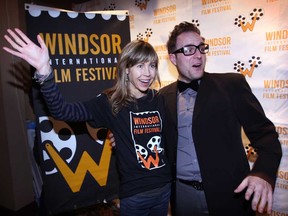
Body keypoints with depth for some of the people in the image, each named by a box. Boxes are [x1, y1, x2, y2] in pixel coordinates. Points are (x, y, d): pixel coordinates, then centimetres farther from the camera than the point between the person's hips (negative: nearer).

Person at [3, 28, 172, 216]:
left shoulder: (158, 101, -2)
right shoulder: (111, 102, -13)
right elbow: (62, 111, -25)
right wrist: (44, 71, -37)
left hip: (164, 187, 4)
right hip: (134, 193, -3)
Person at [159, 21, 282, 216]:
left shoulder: (232, 84, -7)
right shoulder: (163, 97, 1)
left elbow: (264, 133, -8)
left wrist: (263, 174, -24)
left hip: (228, 194, -1)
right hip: (182, 194, 2)